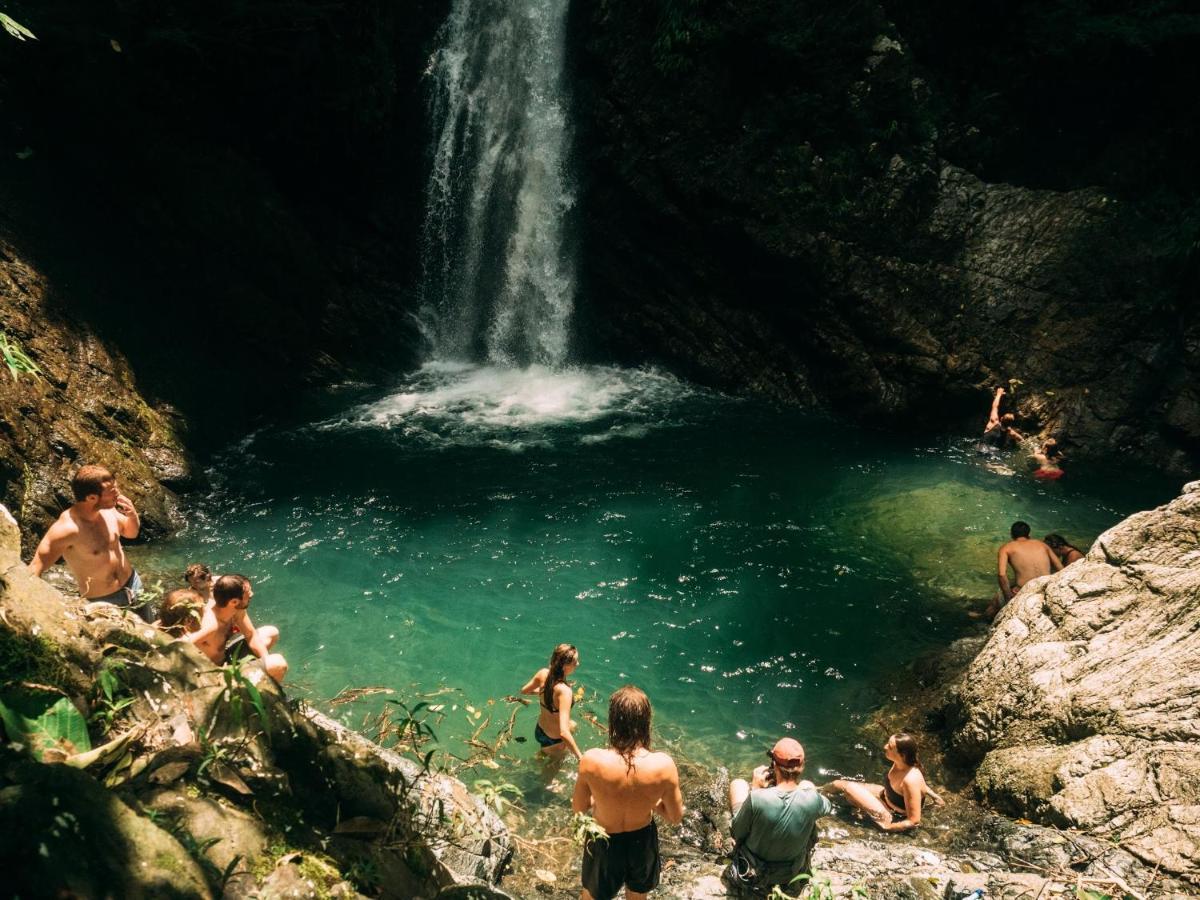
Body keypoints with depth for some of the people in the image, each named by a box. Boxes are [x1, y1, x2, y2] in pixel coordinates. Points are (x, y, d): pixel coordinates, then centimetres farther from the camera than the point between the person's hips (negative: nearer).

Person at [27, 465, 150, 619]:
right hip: (102, 603, -6)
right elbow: (34, 570, -26)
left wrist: (133, 515, -11)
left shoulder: (107, 509, -9)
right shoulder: (66, 528, -29)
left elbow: (131, 533, 10)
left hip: (133, 584, 7)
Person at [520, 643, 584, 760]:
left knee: (573, 726, 35)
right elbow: (563, 732, -42)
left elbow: (524, 690, 4)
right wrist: (580, 757, -38)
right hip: (553, 741, -6)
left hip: (539, 729, 6)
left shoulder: (543, 673, -18)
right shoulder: (564, 691, -38)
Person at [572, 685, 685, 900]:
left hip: (605, 844, -1)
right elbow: (676, 817, -14)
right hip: (642, 842, 1)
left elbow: (578, 807, -12)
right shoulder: (663, 765, -29)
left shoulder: (591, 760, -31)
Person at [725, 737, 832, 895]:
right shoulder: (812, 799, -29)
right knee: (808, 784, 17)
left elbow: (737, 832, -16)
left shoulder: (756, 798, -37)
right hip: (793, 872, 2)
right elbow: (828, 807, -2)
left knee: (738, 783, 11)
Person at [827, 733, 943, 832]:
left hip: (894, 818, -7)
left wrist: (886, 827, -22)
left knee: (850, 787, -11)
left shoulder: (910, 780, -39)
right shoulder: (900, 762, -17)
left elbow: (914, 821, -29)